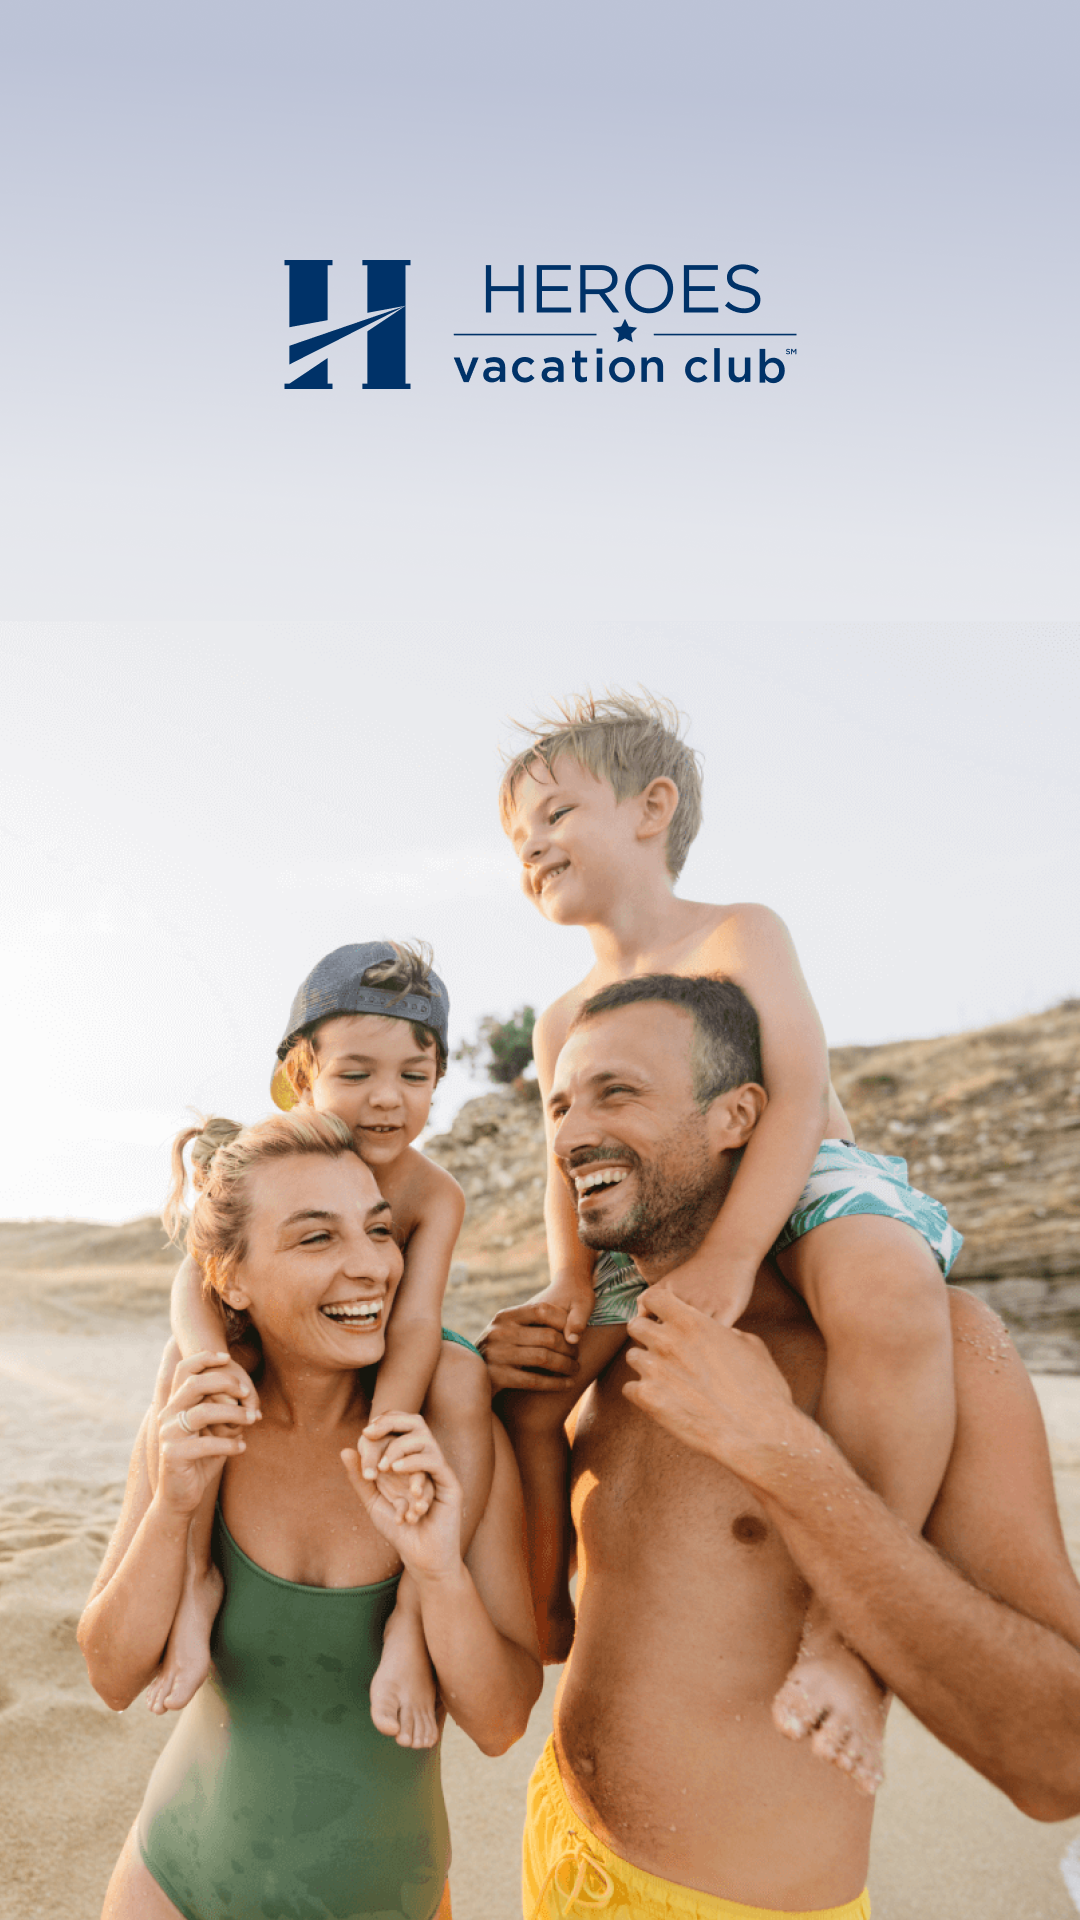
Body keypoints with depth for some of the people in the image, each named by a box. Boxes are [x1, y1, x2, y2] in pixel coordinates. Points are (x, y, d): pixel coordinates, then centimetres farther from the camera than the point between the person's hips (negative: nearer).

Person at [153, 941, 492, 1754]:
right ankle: (197, 1575, -20)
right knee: (187, 1363, -28)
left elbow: (416, 1320, -35)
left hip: (387, 1359, -1)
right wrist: (212, 1364, -53)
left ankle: (414, 1616, -29)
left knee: (464, 1381, -33)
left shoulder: (435, 1194, -23)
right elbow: (199, 1274, -31)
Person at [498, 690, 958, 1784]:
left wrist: (730, 1251, -32)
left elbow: (796, 1098, -20)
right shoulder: (563, 1024, 12)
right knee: (526, 1380, -6)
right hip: (653, 1236, 7)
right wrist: (571, 1276, -12)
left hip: (811, 1189, -6)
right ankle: (546, 1619, 14)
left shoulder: (737, 936, -6)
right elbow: (571, 1166, 8)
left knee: (883, 1295, -41)